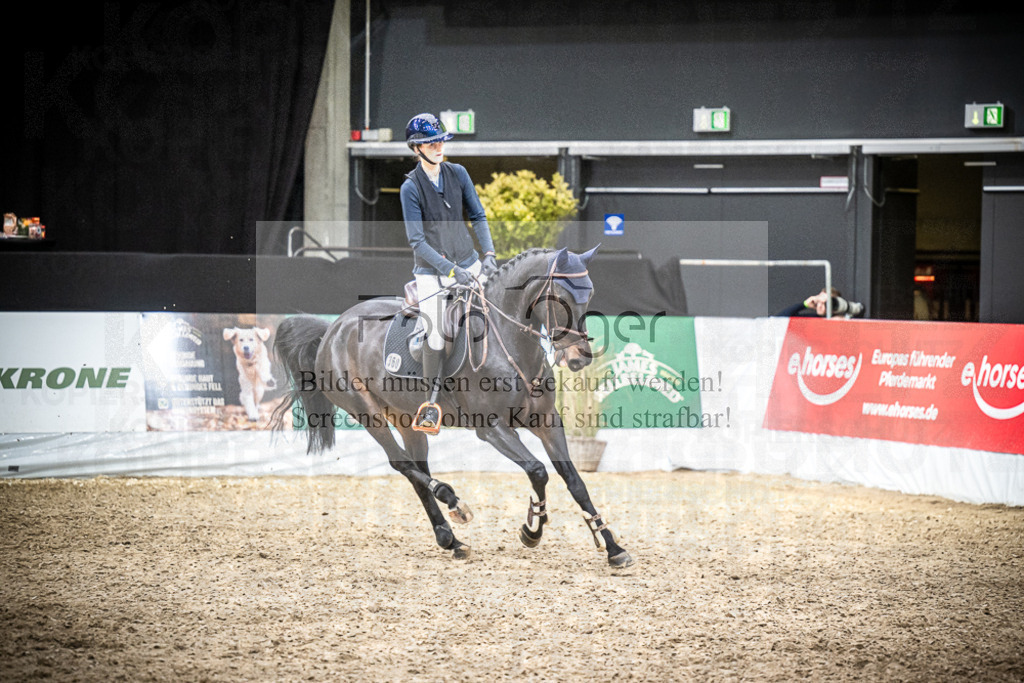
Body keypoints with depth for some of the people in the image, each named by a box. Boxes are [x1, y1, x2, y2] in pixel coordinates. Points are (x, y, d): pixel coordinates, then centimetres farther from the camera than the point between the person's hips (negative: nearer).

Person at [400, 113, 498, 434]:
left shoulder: (458, 173, 1)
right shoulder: (411, 188, -11)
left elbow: (478, 216, 8)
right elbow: (417, 241, -14)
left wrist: (489, 253, -5)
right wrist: (451, 270, -20)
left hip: (468, 261, 4)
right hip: (432, 271, -4)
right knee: (436, 337, -11)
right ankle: (431, 401, 6)